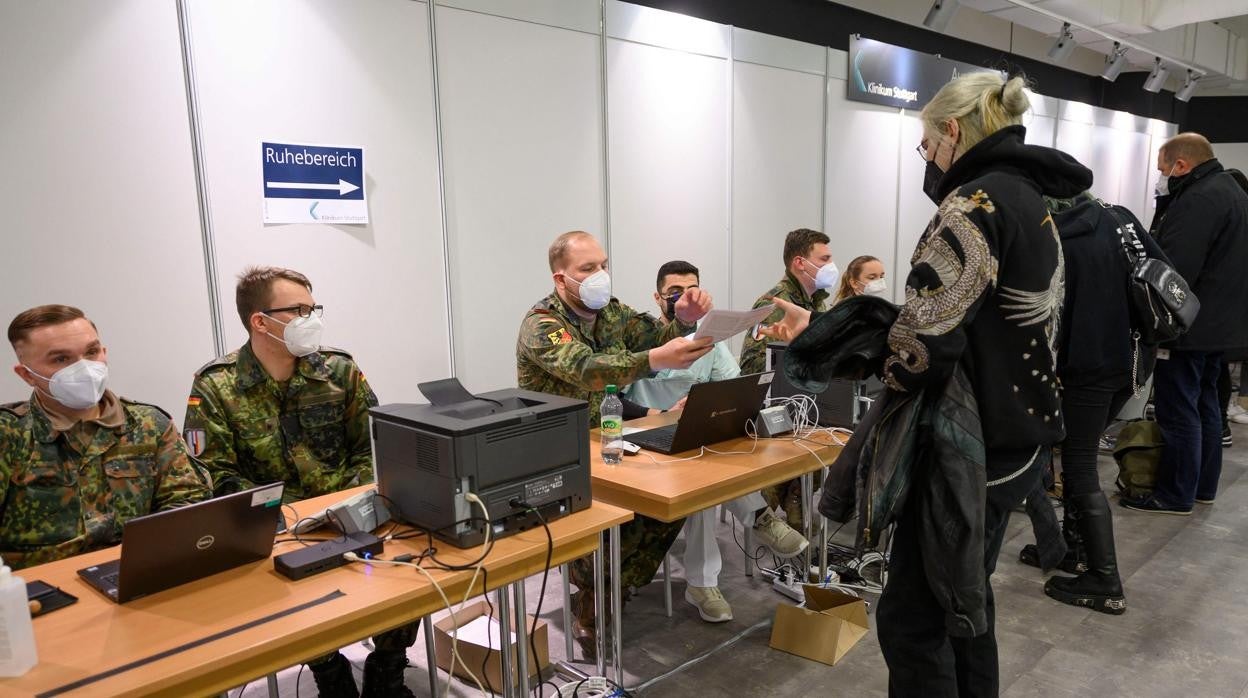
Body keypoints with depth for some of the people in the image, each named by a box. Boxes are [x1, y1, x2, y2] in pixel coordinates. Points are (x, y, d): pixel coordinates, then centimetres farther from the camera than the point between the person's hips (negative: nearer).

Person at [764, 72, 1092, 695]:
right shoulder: (1029, 200, 13)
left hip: (975, 446, -10)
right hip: (1014, 436, 10)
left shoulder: (976, 202, -19)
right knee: (962, 600, 23)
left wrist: (892, 382, -4)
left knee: (911, 618, 2)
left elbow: (926, 339, -28)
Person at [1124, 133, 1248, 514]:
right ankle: (1203, 486, 28)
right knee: (1204, 404, 18)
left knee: (1178, 411, -2)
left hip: (1189, 326, -11)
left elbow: (1173, 269, -26)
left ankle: (1175, 495, 6)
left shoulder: (1198, 200, -20)